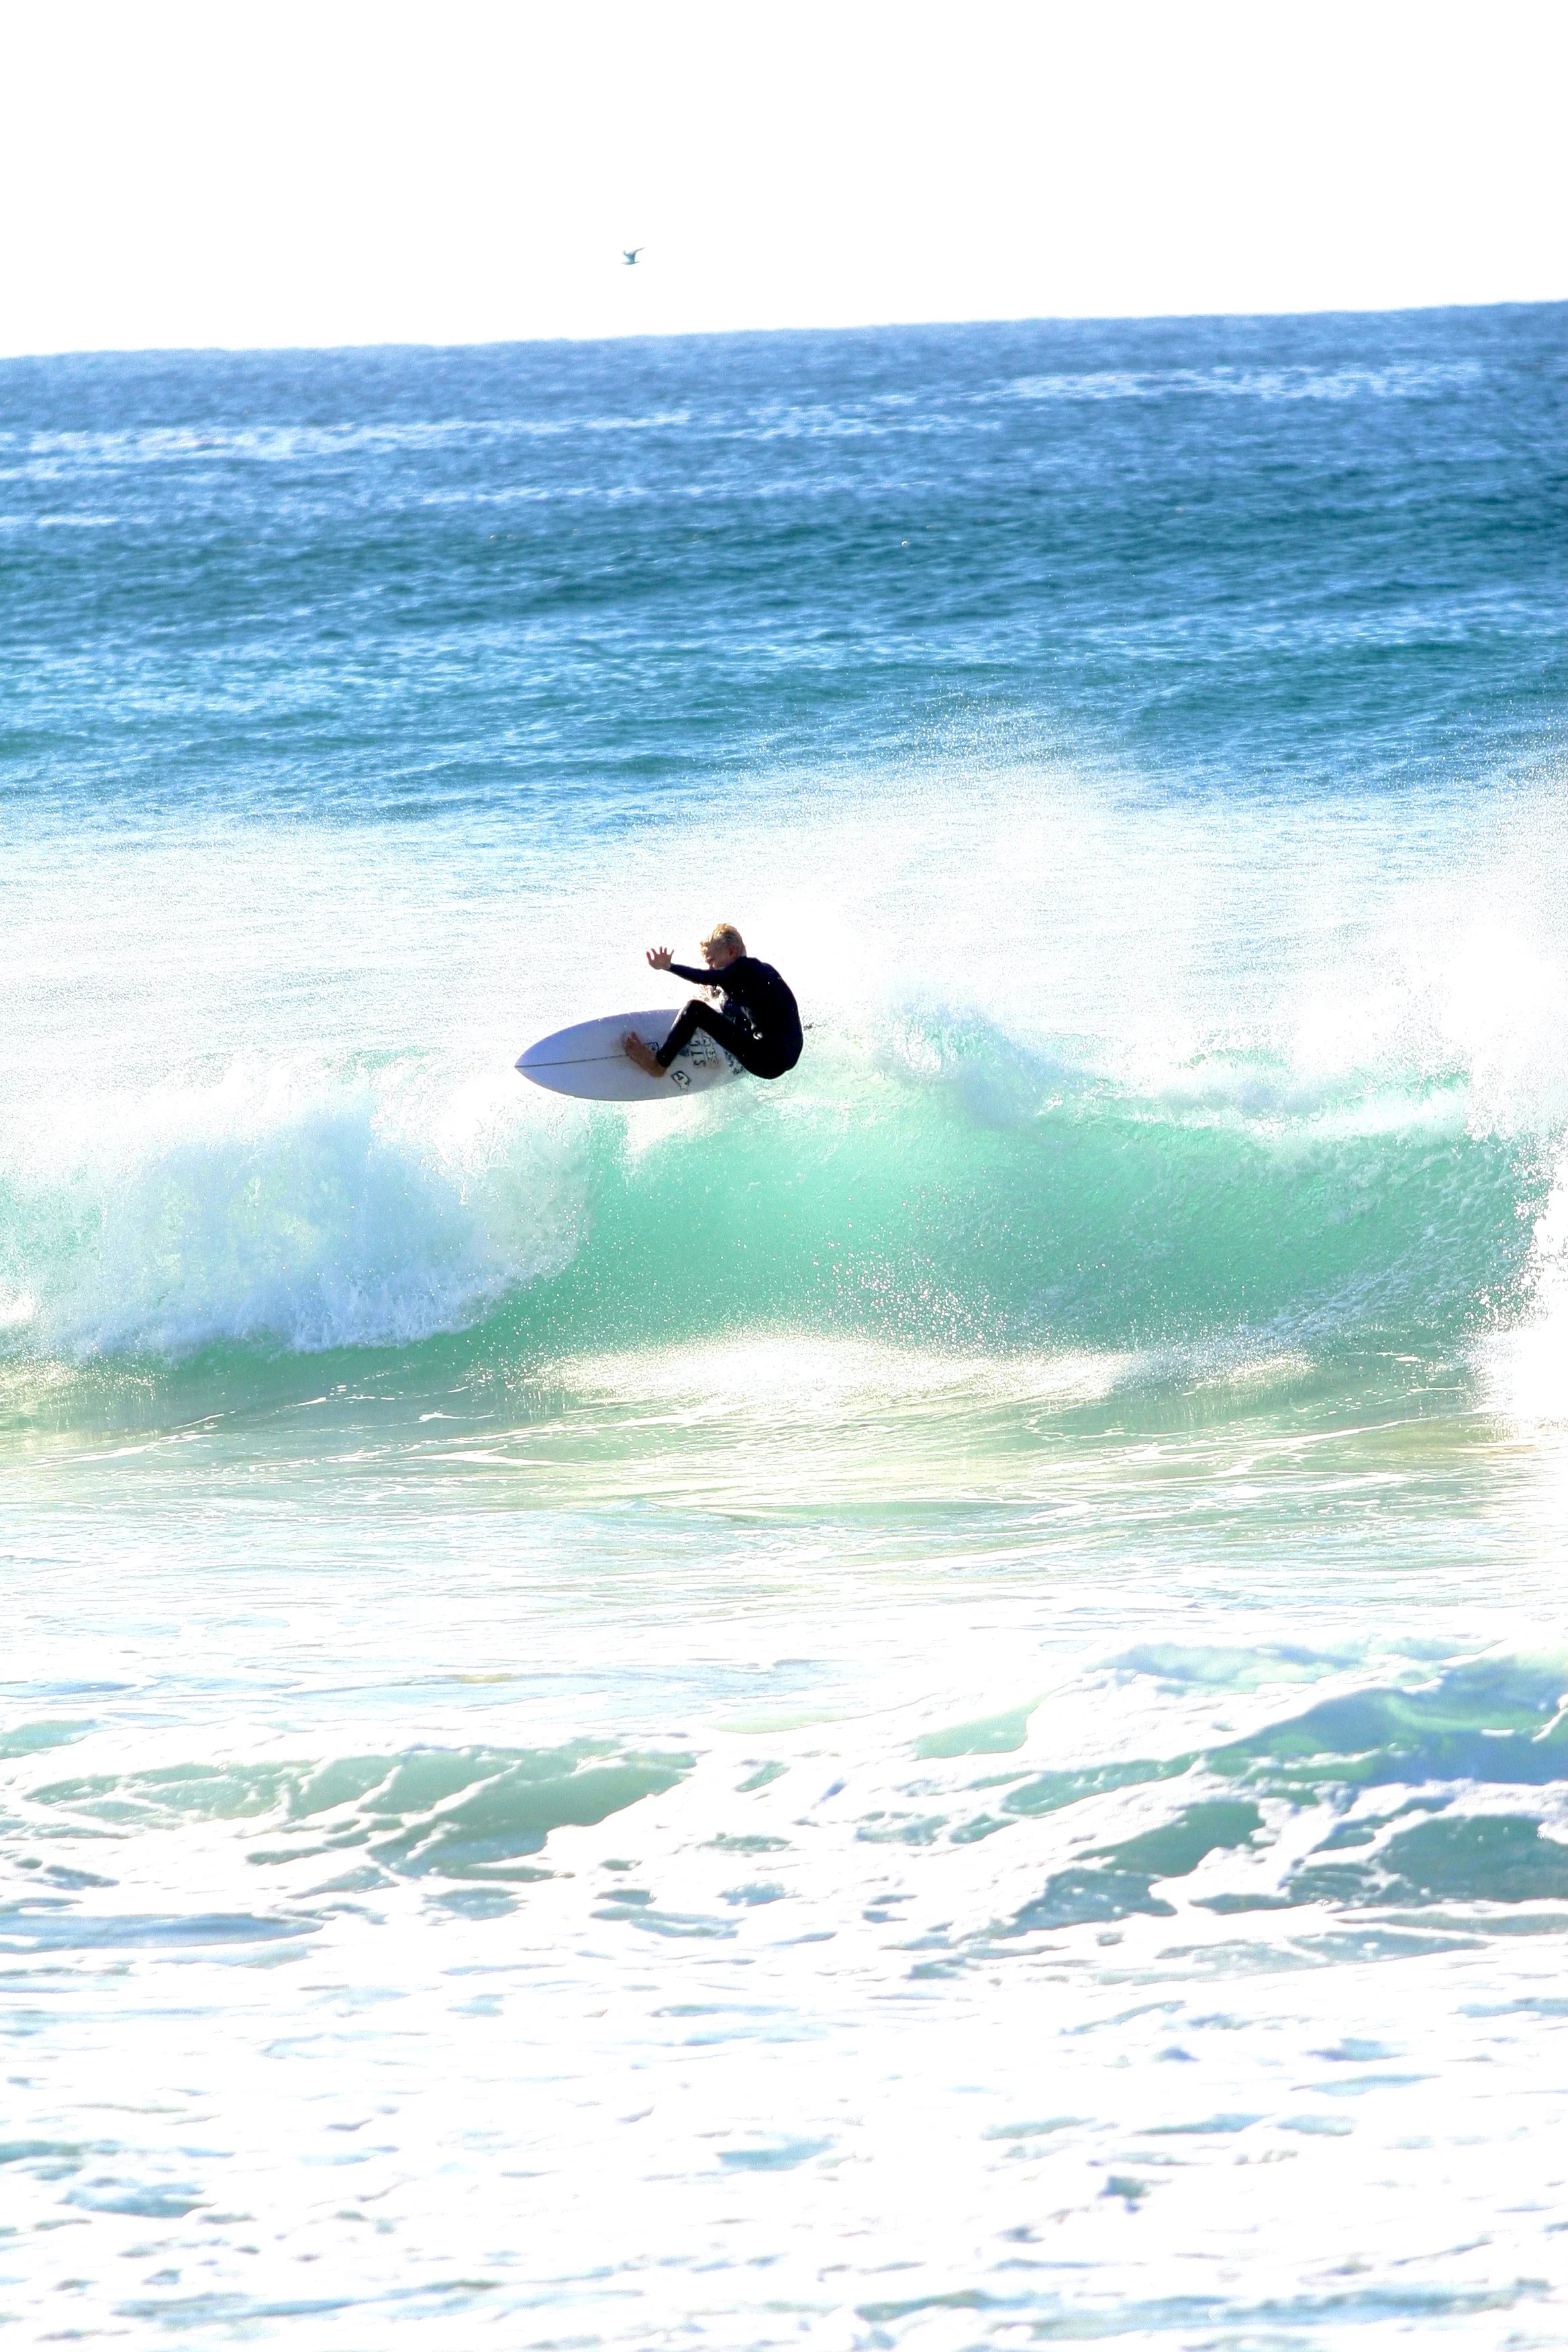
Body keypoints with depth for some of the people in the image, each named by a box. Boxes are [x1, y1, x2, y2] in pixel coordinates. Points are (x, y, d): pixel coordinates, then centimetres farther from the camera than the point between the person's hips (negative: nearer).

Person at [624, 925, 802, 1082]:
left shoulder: (745, 968, -10)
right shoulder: (763, 970, 19)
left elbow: (706, 978, -26)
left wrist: (667, 967, -28)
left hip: (768, 1060, -10)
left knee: (695, 1010, -9)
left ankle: (658, 1064, 2)